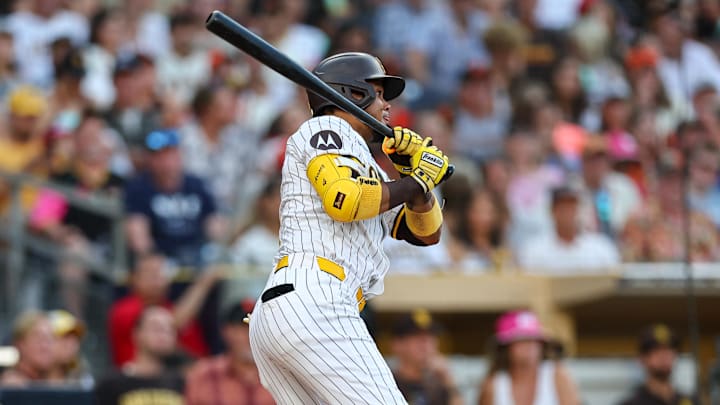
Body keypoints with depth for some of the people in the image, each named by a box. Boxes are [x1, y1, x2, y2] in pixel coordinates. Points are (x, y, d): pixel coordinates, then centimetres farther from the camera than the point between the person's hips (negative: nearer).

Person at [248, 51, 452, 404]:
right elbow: (344, 200, -12)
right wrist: (415, 182, 1)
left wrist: (417, 173, 12)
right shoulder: (325, 129, 7)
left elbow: (427, 233, 29)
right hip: (314, 302, -9)